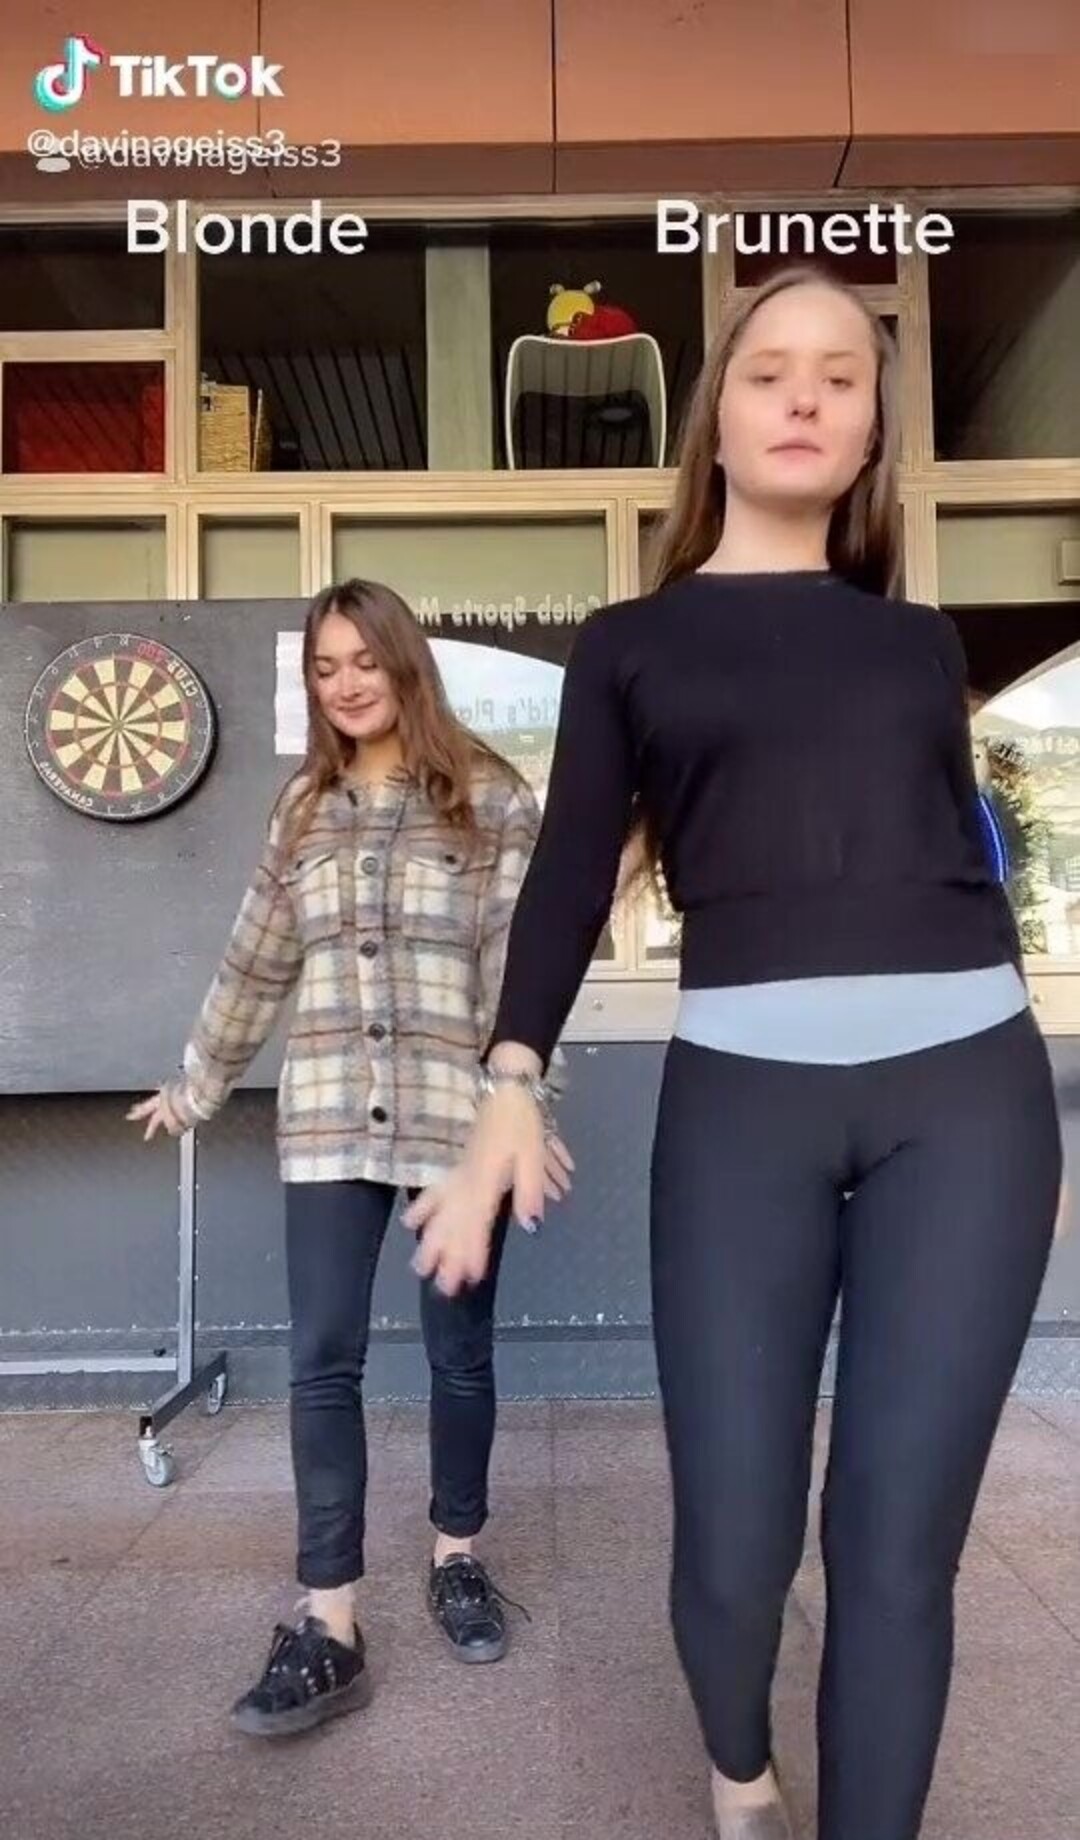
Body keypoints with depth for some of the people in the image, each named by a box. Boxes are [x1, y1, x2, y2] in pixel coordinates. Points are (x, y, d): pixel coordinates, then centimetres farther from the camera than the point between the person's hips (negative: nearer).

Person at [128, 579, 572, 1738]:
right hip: (328, 1119, 3)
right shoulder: (303, 811, 11)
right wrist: (195, 1087, 23)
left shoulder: (490, 798, -1)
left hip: (454, 1114, -3)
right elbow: (256, 964, 18)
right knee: (321, 1362, 0)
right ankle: (329, 1631, 10)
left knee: (459, 1352, 11)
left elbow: (520, 963, -7)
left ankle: (456, 1557, 33)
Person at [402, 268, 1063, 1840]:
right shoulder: (630, 643, 11)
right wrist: (511, 1092, -5)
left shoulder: (920, 639, 17)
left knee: (898, 1542, 2)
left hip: (968, 1083, 2)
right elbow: (572, 872, 5)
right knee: (734, 1541, 3)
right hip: (739, 1092, -2)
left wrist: (1015, 1085, 20)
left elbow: (968, 859, 19)